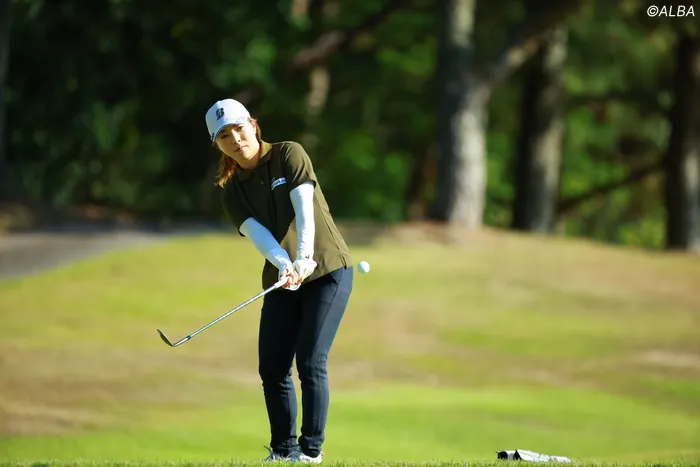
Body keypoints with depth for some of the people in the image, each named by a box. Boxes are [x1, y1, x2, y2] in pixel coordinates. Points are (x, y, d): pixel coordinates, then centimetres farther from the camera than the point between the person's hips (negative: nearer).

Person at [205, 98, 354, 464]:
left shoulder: (289, 155, -7)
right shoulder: (233, 191, 4)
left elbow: (304, 210, -18)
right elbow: (257, 233, -12)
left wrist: (303, 261, -32)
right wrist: (284, 266, -32)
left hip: (327, 271, -5)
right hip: (281, 280, 5)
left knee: (311, 362, -11)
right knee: (272, 367, 0)